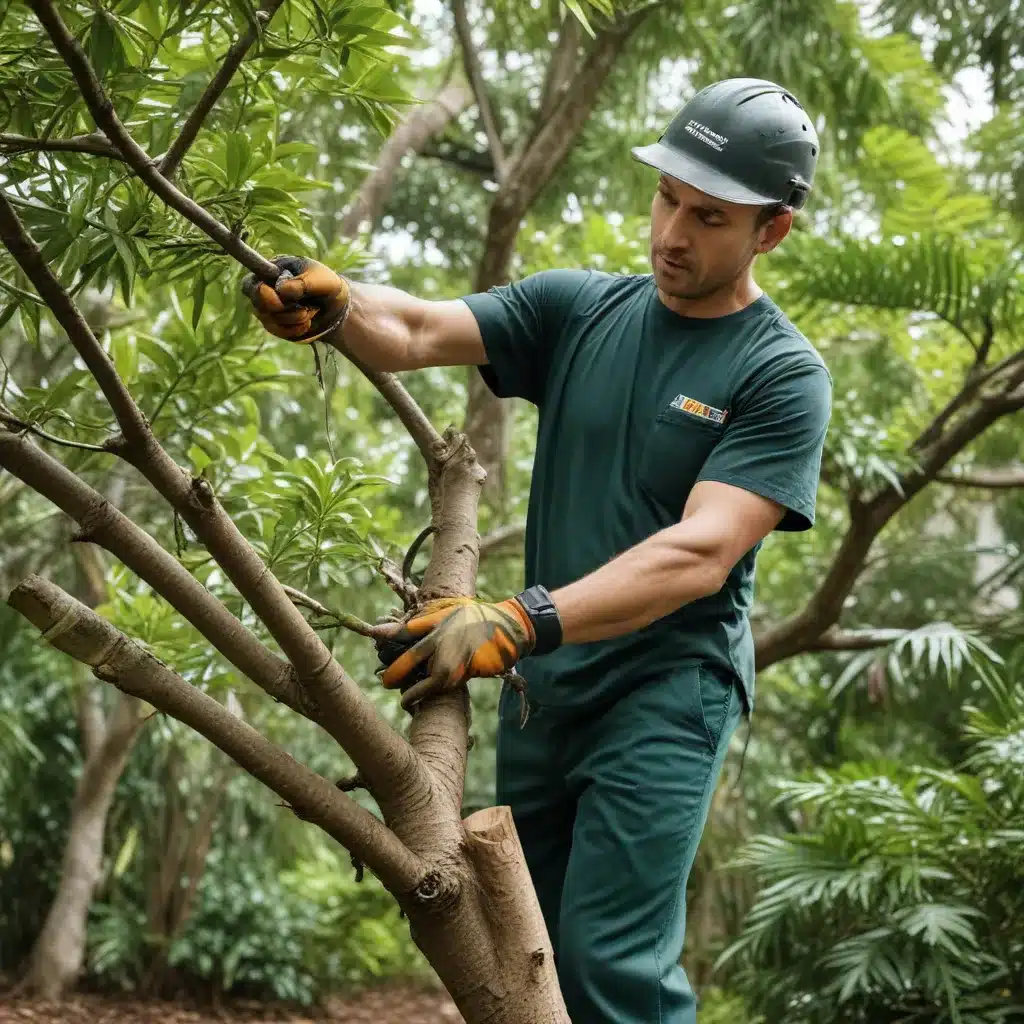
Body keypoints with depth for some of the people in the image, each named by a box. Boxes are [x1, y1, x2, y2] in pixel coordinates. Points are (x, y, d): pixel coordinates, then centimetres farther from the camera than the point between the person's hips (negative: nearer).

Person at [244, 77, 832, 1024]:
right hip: (541, 686, 5)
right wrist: (334, 306, -31)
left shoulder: (783, 374, -9)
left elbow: (701, 552, -21)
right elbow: (417, 332, -7)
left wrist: (520, 622, -32)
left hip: (666, 694, -5)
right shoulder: (578, 309, 5)